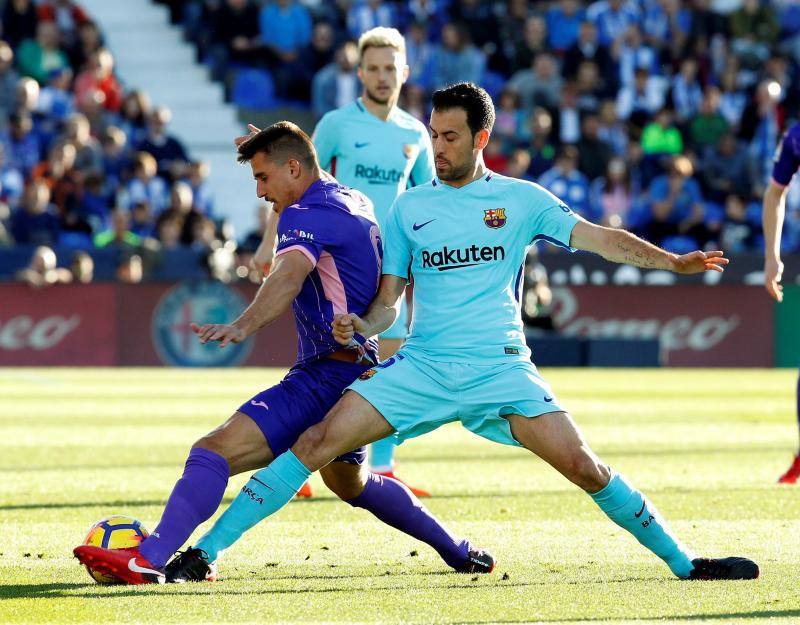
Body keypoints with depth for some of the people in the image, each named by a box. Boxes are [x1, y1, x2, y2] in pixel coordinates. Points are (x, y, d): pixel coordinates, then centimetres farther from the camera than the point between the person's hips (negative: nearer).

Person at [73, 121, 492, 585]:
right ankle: (461, 553, 42)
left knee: (215, 451, -22)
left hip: (326, 374, -11)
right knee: (350, 483, 34)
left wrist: (243, 326, -53)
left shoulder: (306, 215, -16)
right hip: (362, 368, 11)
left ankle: (148, 561, -37)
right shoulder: (355, 202, 13)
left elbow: (290, 274, -37)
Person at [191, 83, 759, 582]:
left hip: (500, 367, -1)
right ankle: (206, 550, -9)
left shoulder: (522, 200, 5)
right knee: (320, 442, -13)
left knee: (583, 466, -13)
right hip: (422, 366, 1)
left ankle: (683, 563, 1)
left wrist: (672, 260, -15)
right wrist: (361, 326, -10)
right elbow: (389, 301, 12)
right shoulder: (409, 209, 10)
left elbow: (600, 239, -1)